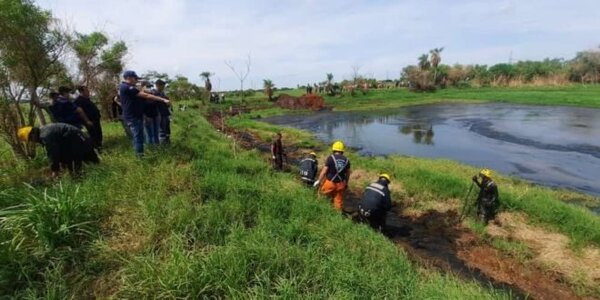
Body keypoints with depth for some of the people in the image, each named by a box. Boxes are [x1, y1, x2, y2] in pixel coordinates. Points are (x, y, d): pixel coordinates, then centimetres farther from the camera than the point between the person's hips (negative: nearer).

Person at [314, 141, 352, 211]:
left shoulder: (330, 158, -13)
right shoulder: (346, 160, 0)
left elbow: (324, 171, -13)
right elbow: (348, 173, 9)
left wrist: (319, 181, -1)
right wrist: (346, 183, 23)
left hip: (330, 183, -4)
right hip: (341, 184, 4)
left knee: (324, 190, 28)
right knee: (339, 200, 19)